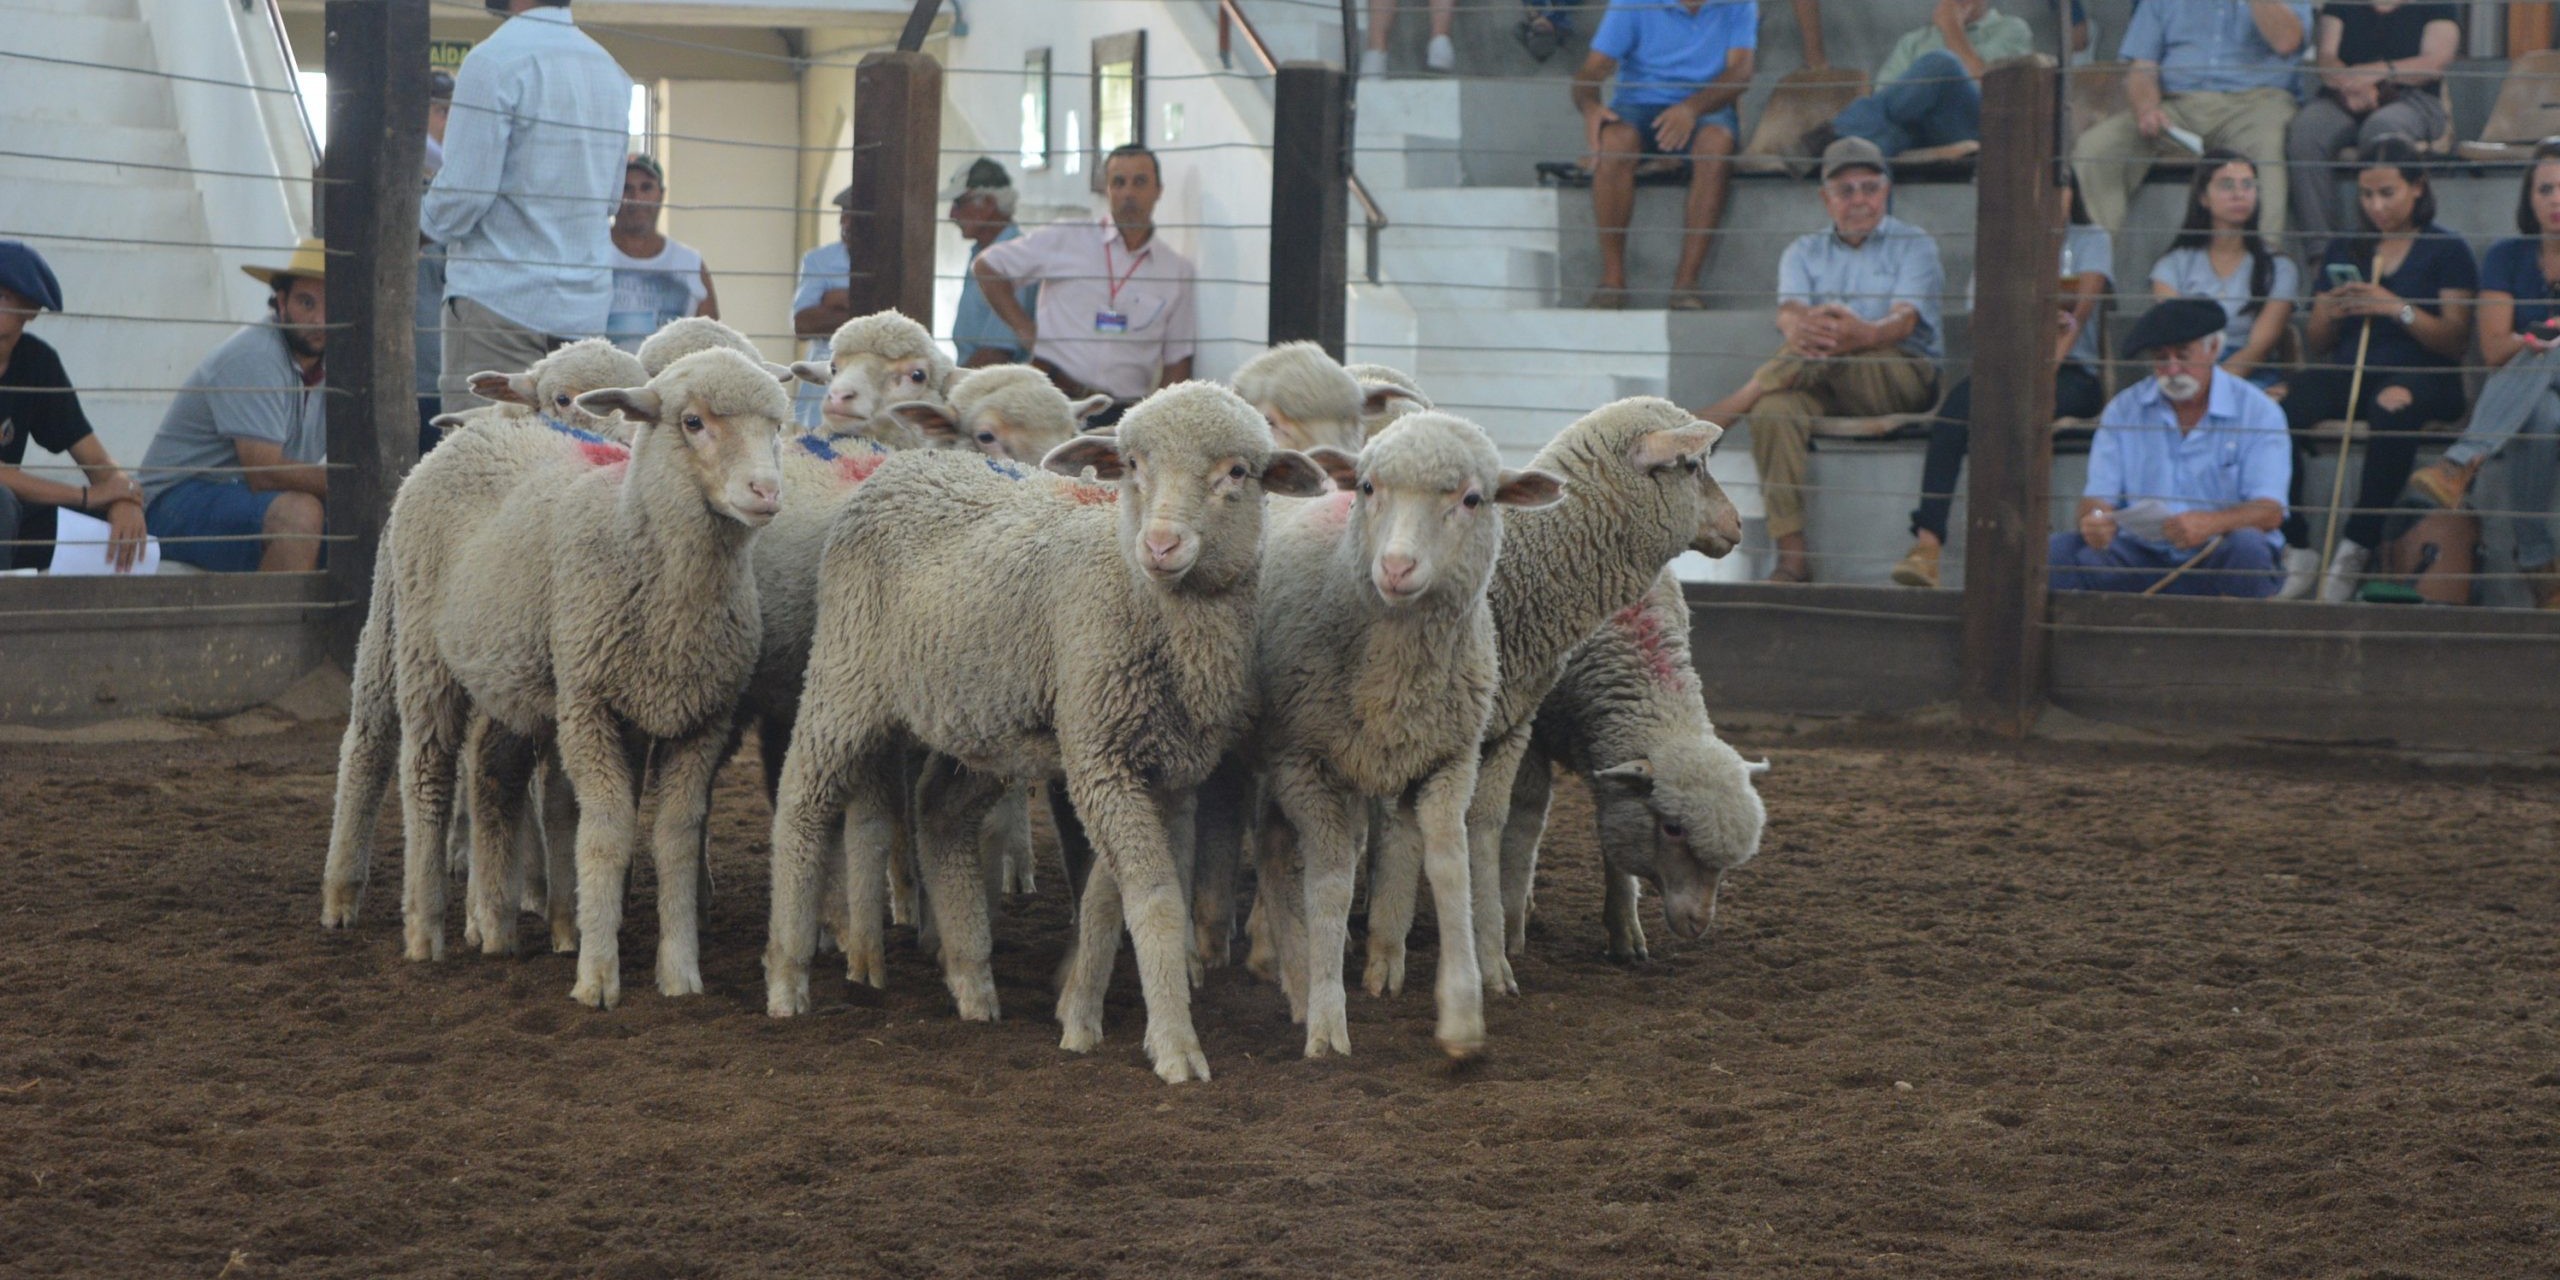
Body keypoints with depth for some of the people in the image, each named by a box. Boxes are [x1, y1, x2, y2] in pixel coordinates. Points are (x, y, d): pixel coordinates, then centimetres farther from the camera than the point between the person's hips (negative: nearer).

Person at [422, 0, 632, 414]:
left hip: (500, 300, -7)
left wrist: (429, 220, 6)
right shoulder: (608, 68, 14)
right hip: (586, 306, 7)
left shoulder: (495, 61, -10)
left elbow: (465, 191, -13)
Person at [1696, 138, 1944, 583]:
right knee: (1774, 409, -33)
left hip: (1902, 376, -2)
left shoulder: (1914, 246, 11)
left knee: (1826, 354, -36)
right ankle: (1792, 558, -39)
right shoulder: (1805, 253, 20)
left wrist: (1867, 333, -35)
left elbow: (1904, 320, -9)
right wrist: (1797, 329, -30)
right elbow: (1789, 311, -1)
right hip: (1822, 383, 2)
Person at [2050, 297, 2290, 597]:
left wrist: (2209, 524, -34)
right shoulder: (2123, 410, 8)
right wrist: (2093, 521, -26)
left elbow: (2269, 511, -12)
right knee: (2060, 550, -23)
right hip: (2142, 557, 2)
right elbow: (2098, 497, 1)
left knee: (2248, 546, -36)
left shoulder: (2258, 412, -1)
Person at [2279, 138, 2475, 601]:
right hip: (2347, 371, 4)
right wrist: (2329, 315, -4)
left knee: (2392, 407, -41)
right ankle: (2296, 551, -25)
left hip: (2422, 375, -4)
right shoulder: (2344, 249, 20)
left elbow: (2456, 342, -3)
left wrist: (2401, 310, -16)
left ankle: (2357, 548, -31)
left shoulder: (2448, 251, 8)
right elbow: (2315, 345, 18)